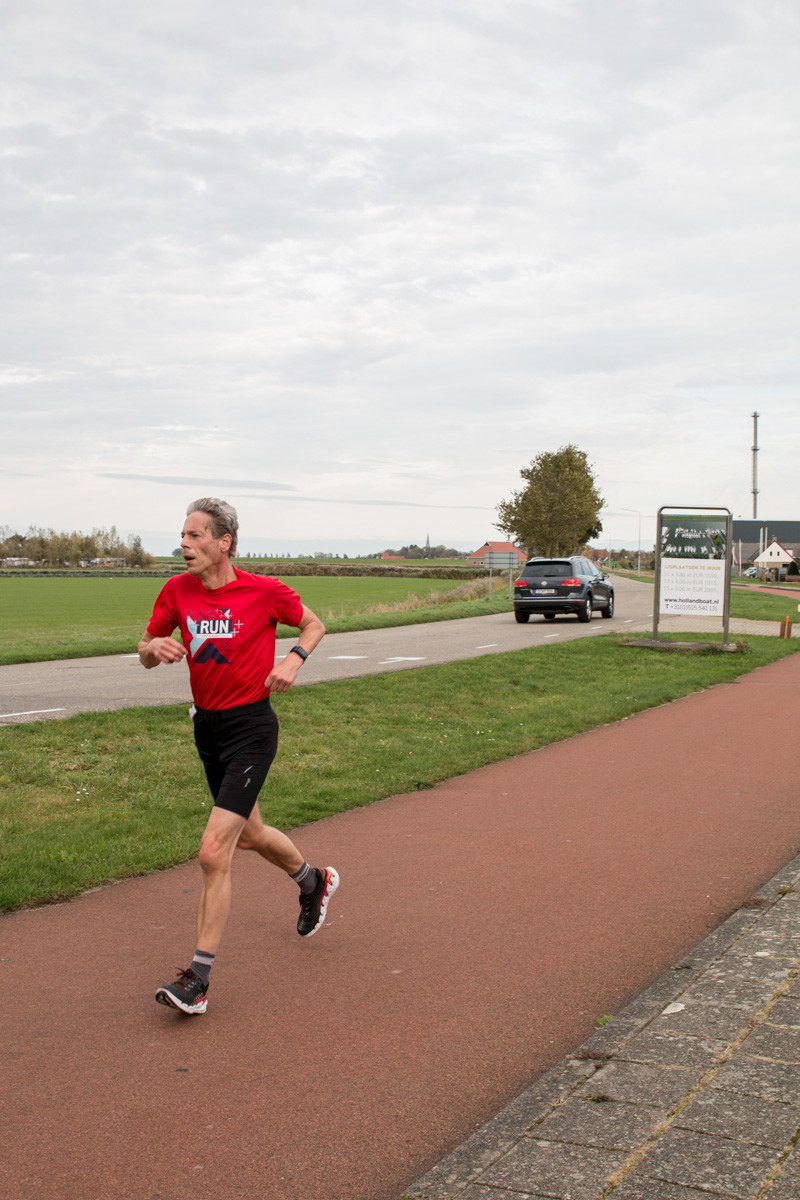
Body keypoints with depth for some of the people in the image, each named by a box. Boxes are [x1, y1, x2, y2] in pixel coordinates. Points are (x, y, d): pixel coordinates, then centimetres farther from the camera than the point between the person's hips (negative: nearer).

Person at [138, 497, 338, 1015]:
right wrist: (156, 648, -16)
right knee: (250, 834, 23)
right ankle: (314, 880, 53)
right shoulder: (177, 590, -1)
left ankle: (199, 978, -2)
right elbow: (146, 654, 8)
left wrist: (294, 660, -12)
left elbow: (314, 625, 6)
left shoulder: (265, 591, -11)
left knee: (214, 853, -12)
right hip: (207, 726, 6)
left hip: (251, 728, -6)